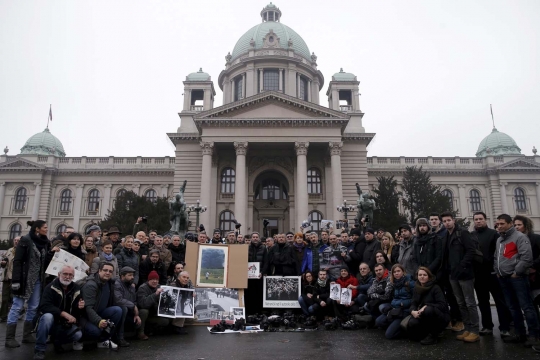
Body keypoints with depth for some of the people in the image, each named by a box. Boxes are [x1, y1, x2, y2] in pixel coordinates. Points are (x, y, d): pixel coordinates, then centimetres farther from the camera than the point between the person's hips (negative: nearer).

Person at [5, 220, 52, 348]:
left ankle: (27, 335, 19)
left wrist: (52, 252, -8)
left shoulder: (45, 243, 7)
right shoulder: (25, 240, -10)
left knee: (33, 307, 9)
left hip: (38, 279, 6)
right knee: (17, 307, -1)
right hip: (24, 279, -6)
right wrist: (16, 280, -18)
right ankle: (9, 338, 7)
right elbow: (17, 261, -13)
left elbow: (45, 262, 8)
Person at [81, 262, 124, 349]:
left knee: (118, 310, -19)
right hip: (86, 317, -7)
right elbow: (88, 308, -28)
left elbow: (113, 302, 10)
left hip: (99, 313, 7)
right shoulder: (90, 285, -20)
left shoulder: (110, 283, 4)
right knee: (95, 330, -36)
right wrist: (99, 321, -43)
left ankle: (104, 339, -11)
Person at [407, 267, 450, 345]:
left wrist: (426, 306, -29)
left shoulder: (435, 288, -13)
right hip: (425, 317, 5)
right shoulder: (417, 288, 4)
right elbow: (413, 304, 2)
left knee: (428, 310, -37)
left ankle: (433, 335, -15)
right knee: (411, 323, -26)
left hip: (441, 317, -5)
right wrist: (413, 311, -21)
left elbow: (443, 305, -21)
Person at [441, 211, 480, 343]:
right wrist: (449, 268, 6)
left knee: (470, 303, -1)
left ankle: (475, 331, 6)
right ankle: (467, 329, 19)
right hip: (453, 275, 7)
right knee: (461, 304, 11)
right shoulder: (446, 237, 13)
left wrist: (462, 266, -18)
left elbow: (471, 250, -14)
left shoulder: (463, 233, -6)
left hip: (464, 273, -7)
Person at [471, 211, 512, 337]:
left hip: (492, 272, -3)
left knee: (500, 300, 0)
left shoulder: (493, 233, 2)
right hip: (478, 274, 3)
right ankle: (487, 326, 20)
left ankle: (505, 328, 5)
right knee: (483, 301, 11)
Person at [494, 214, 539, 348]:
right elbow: (496, 257, 25)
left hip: (517, 277, -8)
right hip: (503, 279, 8)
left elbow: (527, 257, -16)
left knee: (526, 306, -5)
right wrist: (497, 271, 12)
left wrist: (517, 272, -15)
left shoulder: (519, 237, -7)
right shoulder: (499, 240, 19)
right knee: (513, 307, 12)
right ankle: (520, 334, 20)